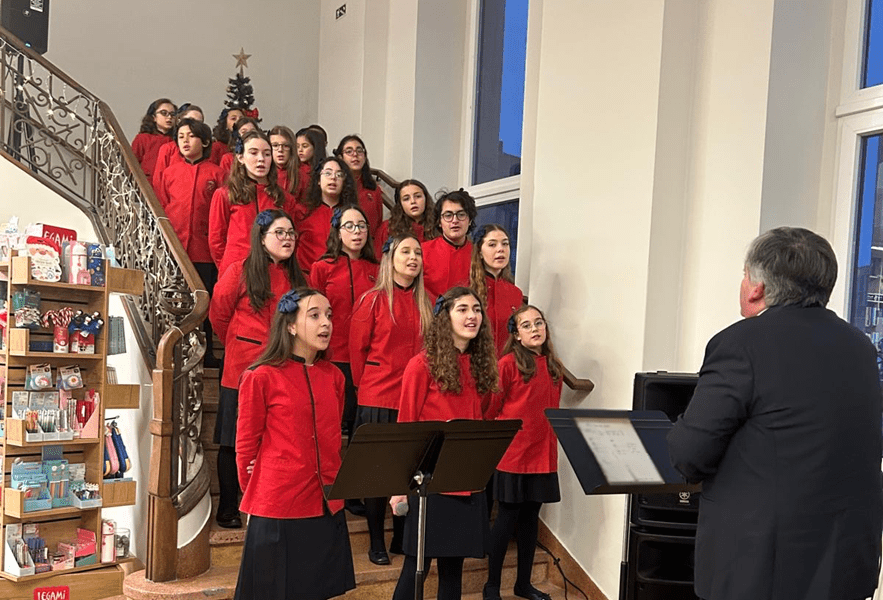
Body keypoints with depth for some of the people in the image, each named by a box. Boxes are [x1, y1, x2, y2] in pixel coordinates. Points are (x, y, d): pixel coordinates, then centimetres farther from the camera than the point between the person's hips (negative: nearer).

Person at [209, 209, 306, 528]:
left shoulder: (295, 277, 10)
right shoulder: (241, 271, -4)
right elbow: (219, 314, 5)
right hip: (242, 369, -4)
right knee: (233, 442, 6)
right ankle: (227, 510, 19)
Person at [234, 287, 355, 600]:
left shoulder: (333, 377, 7)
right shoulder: (261, 377, -8)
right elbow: (246, 446, 0)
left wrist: (333, 486, 14)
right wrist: (254, 496, 6)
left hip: (326, 507, 5)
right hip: (277, 510, -5)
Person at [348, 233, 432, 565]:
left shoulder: (425, 304, 8)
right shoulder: (373, 300, -5)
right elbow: (357, 349, -1)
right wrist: (365, 385, 3)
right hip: (377, 399, -4)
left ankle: (401, 538, 24)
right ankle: (376, 542, 17)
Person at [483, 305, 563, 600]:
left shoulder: (554, 366, 8)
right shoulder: (508, 363, -10)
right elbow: (492, 409, -7)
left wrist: (549, 439, 12)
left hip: (543, 454, 5)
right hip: (512, 454, -5)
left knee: (530, 518, 15)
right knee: (507, 519, 3)